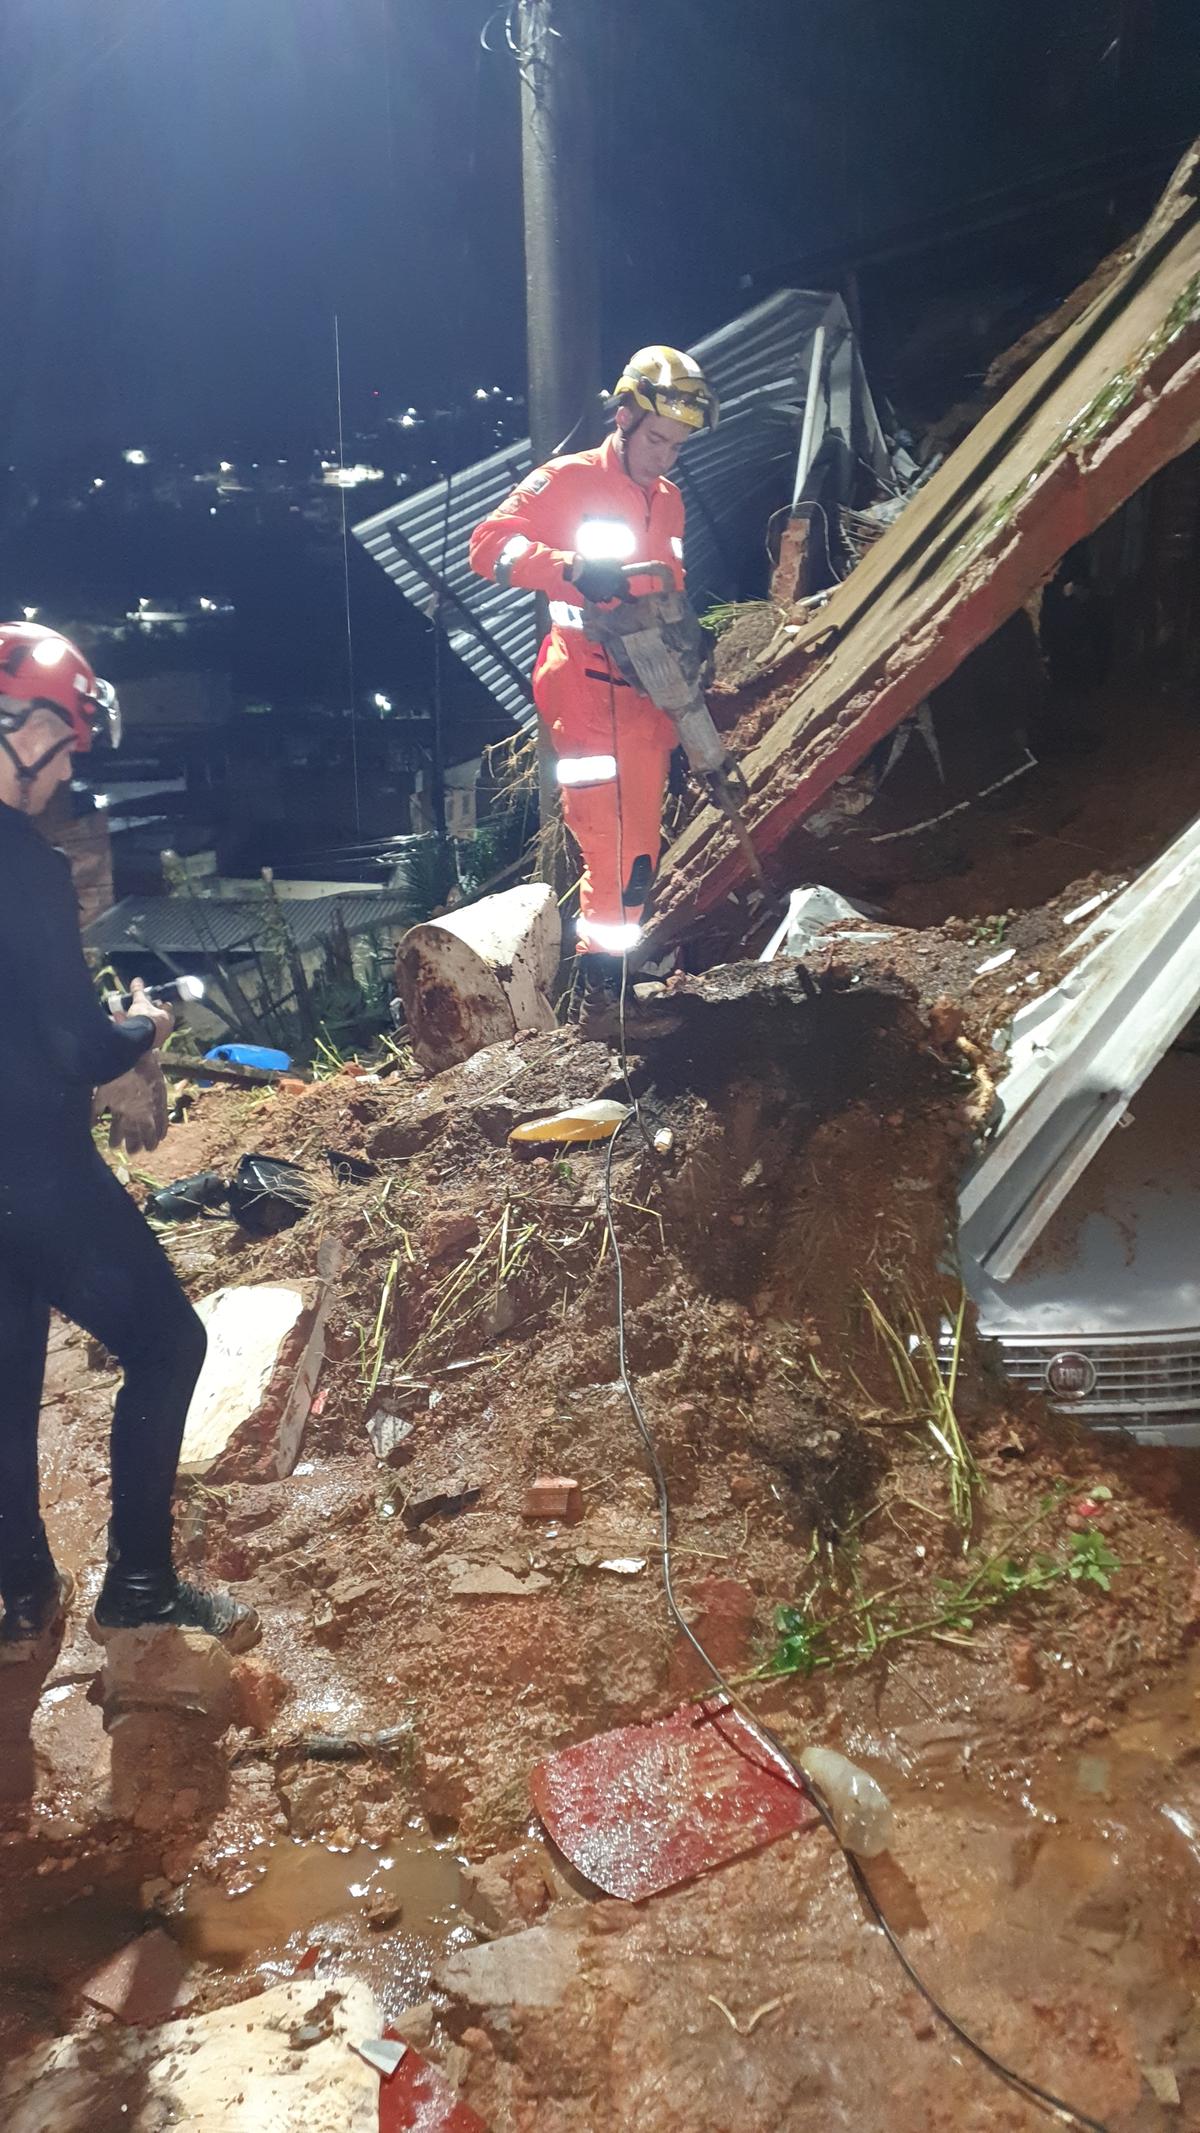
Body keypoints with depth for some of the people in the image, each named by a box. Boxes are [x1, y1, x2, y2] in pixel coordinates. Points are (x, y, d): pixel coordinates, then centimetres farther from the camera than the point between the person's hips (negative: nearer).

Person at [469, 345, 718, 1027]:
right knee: (602, 835, -14)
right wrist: (570, 568, -29)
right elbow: (490, 544, -13)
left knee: (642, 839, 7)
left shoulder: (669, 501, 19)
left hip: (645, 689, 7)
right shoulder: (567, 480, -1)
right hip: (583, 682, -7)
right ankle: (599, 975, -4)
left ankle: (620, 964, 17)